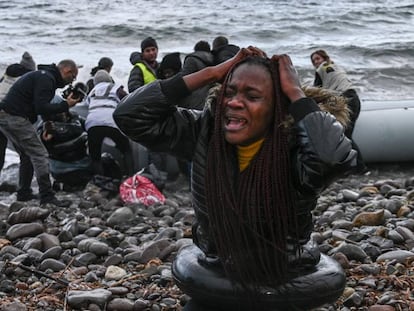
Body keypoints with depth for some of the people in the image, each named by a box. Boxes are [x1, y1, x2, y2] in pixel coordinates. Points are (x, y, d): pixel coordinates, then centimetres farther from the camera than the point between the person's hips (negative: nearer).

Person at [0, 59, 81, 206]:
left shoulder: (43, 75, 21)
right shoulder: (46, 78, -13)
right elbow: (41, 108, -20)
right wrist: (65, 105, -11)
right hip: (15, 117, -11)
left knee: (27, 155, 19)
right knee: (39, 155, -9)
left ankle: (24, 193, 24)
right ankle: (47, 196, -11)